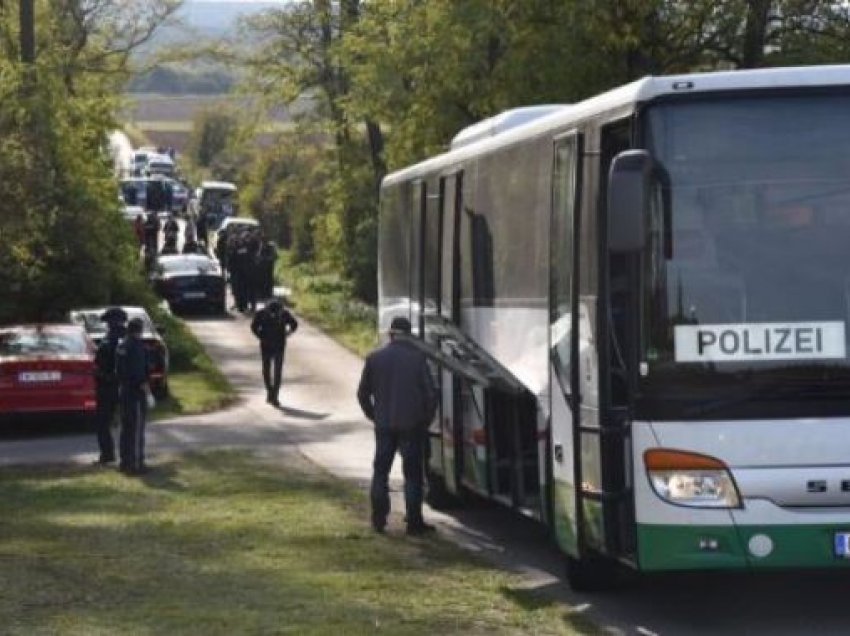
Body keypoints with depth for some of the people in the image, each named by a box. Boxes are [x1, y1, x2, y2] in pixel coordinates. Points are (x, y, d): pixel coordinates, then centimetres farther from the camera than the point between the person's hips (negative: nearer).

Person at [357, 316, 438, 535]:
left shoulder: (374, 358, -1)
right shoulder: (417, 358, -8)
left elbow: (363, 393, 4)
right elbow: (430, 393, -8)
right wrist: (426, 419, 6)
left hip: (384, 426, 2)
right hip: (411, 425, -2)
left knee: (380, 472, 13)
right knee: (412, 474, 4)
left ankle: (379, 520, 12)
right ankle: (414, 522, 3)